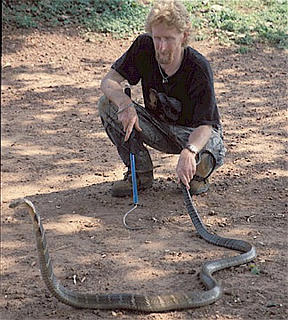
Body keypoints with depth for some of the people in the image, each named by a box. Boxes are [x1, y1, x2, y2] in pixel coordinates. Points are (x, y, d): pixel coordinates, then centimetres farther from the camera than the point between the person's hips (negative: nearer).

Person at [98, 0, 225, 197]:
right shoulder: (144, 47, -16)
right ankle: (141, 173, -4)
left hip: (193, 132, -4)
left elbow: (204, 125, -34)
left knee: (213, 152, -38)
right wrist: (125, 104, -37)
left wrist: (189, 152, -57)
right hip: (158, 126, 4)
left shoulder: (199, 69, -29)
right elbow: (109, 82, -14)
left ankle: (197, 175, 2)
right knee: (108, 105, -18)